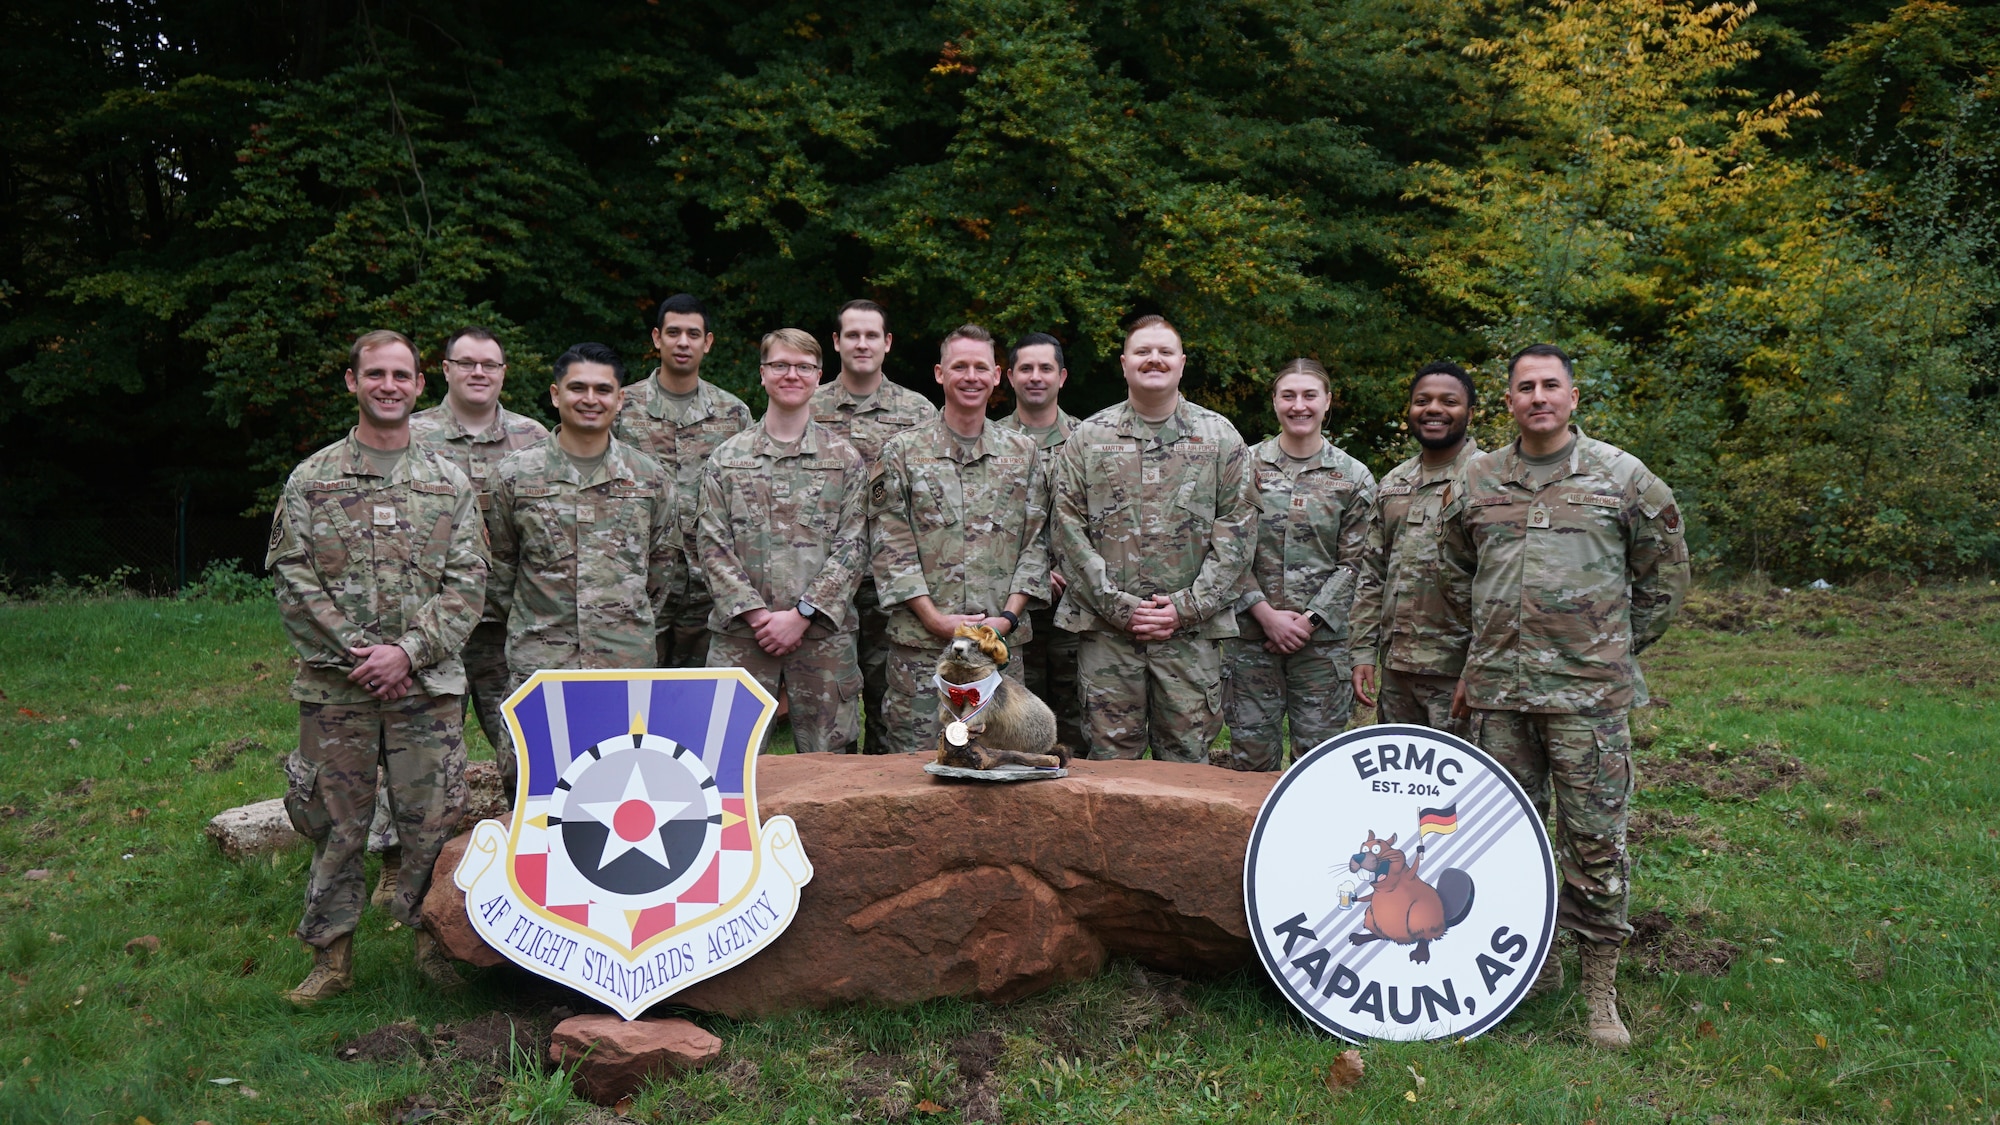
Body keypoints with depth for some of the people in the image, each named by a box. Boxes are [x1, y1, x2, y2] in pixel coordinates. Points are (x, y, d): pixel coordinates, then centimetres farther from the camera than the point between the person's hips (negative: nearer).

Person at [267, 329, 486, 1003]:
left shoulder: (449, 480, 7)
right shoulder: (312, 479, 6)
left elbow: (467, 584, 2)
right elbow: (292, 578, 0)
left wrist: (408, 650, -10)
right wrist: (355, 651, -10)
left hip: (428, 685, 0)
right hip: (335, 687, 0)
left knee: (433, 819, 3)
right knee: (334, 821, 8)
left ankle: (434, 941, 19)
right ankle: (331, 955, 21)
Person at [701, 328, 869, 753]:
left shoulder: (845, 459, 7)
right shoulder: (727, 458, 9)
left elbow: (852, 547, 1)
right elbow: (712, 544, 3)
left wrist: (801, 614, -9)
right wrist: (757, 614, -8)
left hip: (822, 632, 0)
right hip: (739, 634, 0)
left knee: (828, 755, 3)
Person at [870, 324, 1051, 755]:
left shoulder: (1023, 453, 11)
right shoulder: (902, 451, 4)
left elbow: (1036, 542, 8)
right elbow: (890, 546, -2)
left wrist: (1008, 616, -4)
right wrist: (935, 618, -10)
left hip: (1003, 641, 2)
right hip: (919, 642, -2)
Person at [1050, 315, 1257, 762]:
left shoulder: (1219, 436, 8)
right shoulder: (1088, 437, 7)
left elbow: (1237, 529, 3)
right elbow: (1069, 529, 1)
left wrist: (1187, 606, -7)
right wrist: (1120, 606, -8)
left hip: (1192, 629, 0)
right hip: (1106, 628, 0)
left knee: (1187, 759, 5)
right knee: (1111, 759, 4)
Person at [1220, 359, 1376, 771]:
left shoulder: (1354, 477, 6)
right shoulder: (1246, 465, 5)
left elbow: (1353, 563, 2)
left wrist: (1308, 621, -9)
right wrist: (1267, 615, -9)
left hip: (1322, 637, 0)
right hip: (1251, 633, 0)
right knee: (1251, 755, 3)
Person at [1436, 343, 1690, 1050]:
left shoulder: (1623, 478, 2)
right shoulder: (1478, 480, 9)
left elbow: (1664, 577, 11)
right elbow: (1456, 573, 22)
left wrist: (1616, 648, 9)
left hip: (1588, 691, -3)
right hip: (1496, 689, 3)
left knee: (1595, 838, 0)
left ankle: (1600, 985, 11)